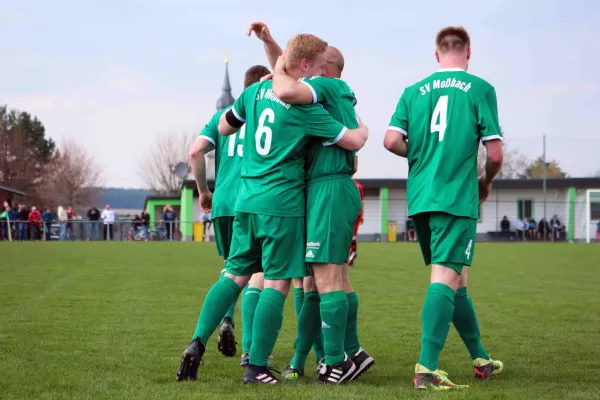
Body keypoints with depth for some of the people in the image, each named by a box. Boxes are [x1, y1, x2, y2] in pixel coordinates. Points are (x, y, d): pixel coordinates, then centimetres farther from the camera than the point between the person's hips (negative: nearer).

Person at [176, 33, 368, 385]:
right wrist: (363, 129, 15)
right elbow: (354, 142, -7)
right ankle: (257, 367, -4)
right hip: (282, 203, -6)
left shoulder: (256, 91, 8)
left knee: (235, 274, 13)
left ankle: (198, 343, 0)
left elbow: (224, 127, 22)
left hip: (247, 200, 7)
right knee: (277, 283, -1)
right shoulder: (304, 106, -10)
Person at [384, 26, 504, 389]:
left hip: (420, 197, 5)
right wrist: (486, 182, 16)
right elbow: (495, 153, -4)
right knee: (446, 279, -10)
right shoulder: (480, 89, -1)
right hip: (458, 197, -5)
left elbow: (392, 141, 0)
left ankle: (482, 359, 29)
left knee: (456, 280, 16)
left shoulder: (414, 91, 10)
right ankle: (427, 369, -20)